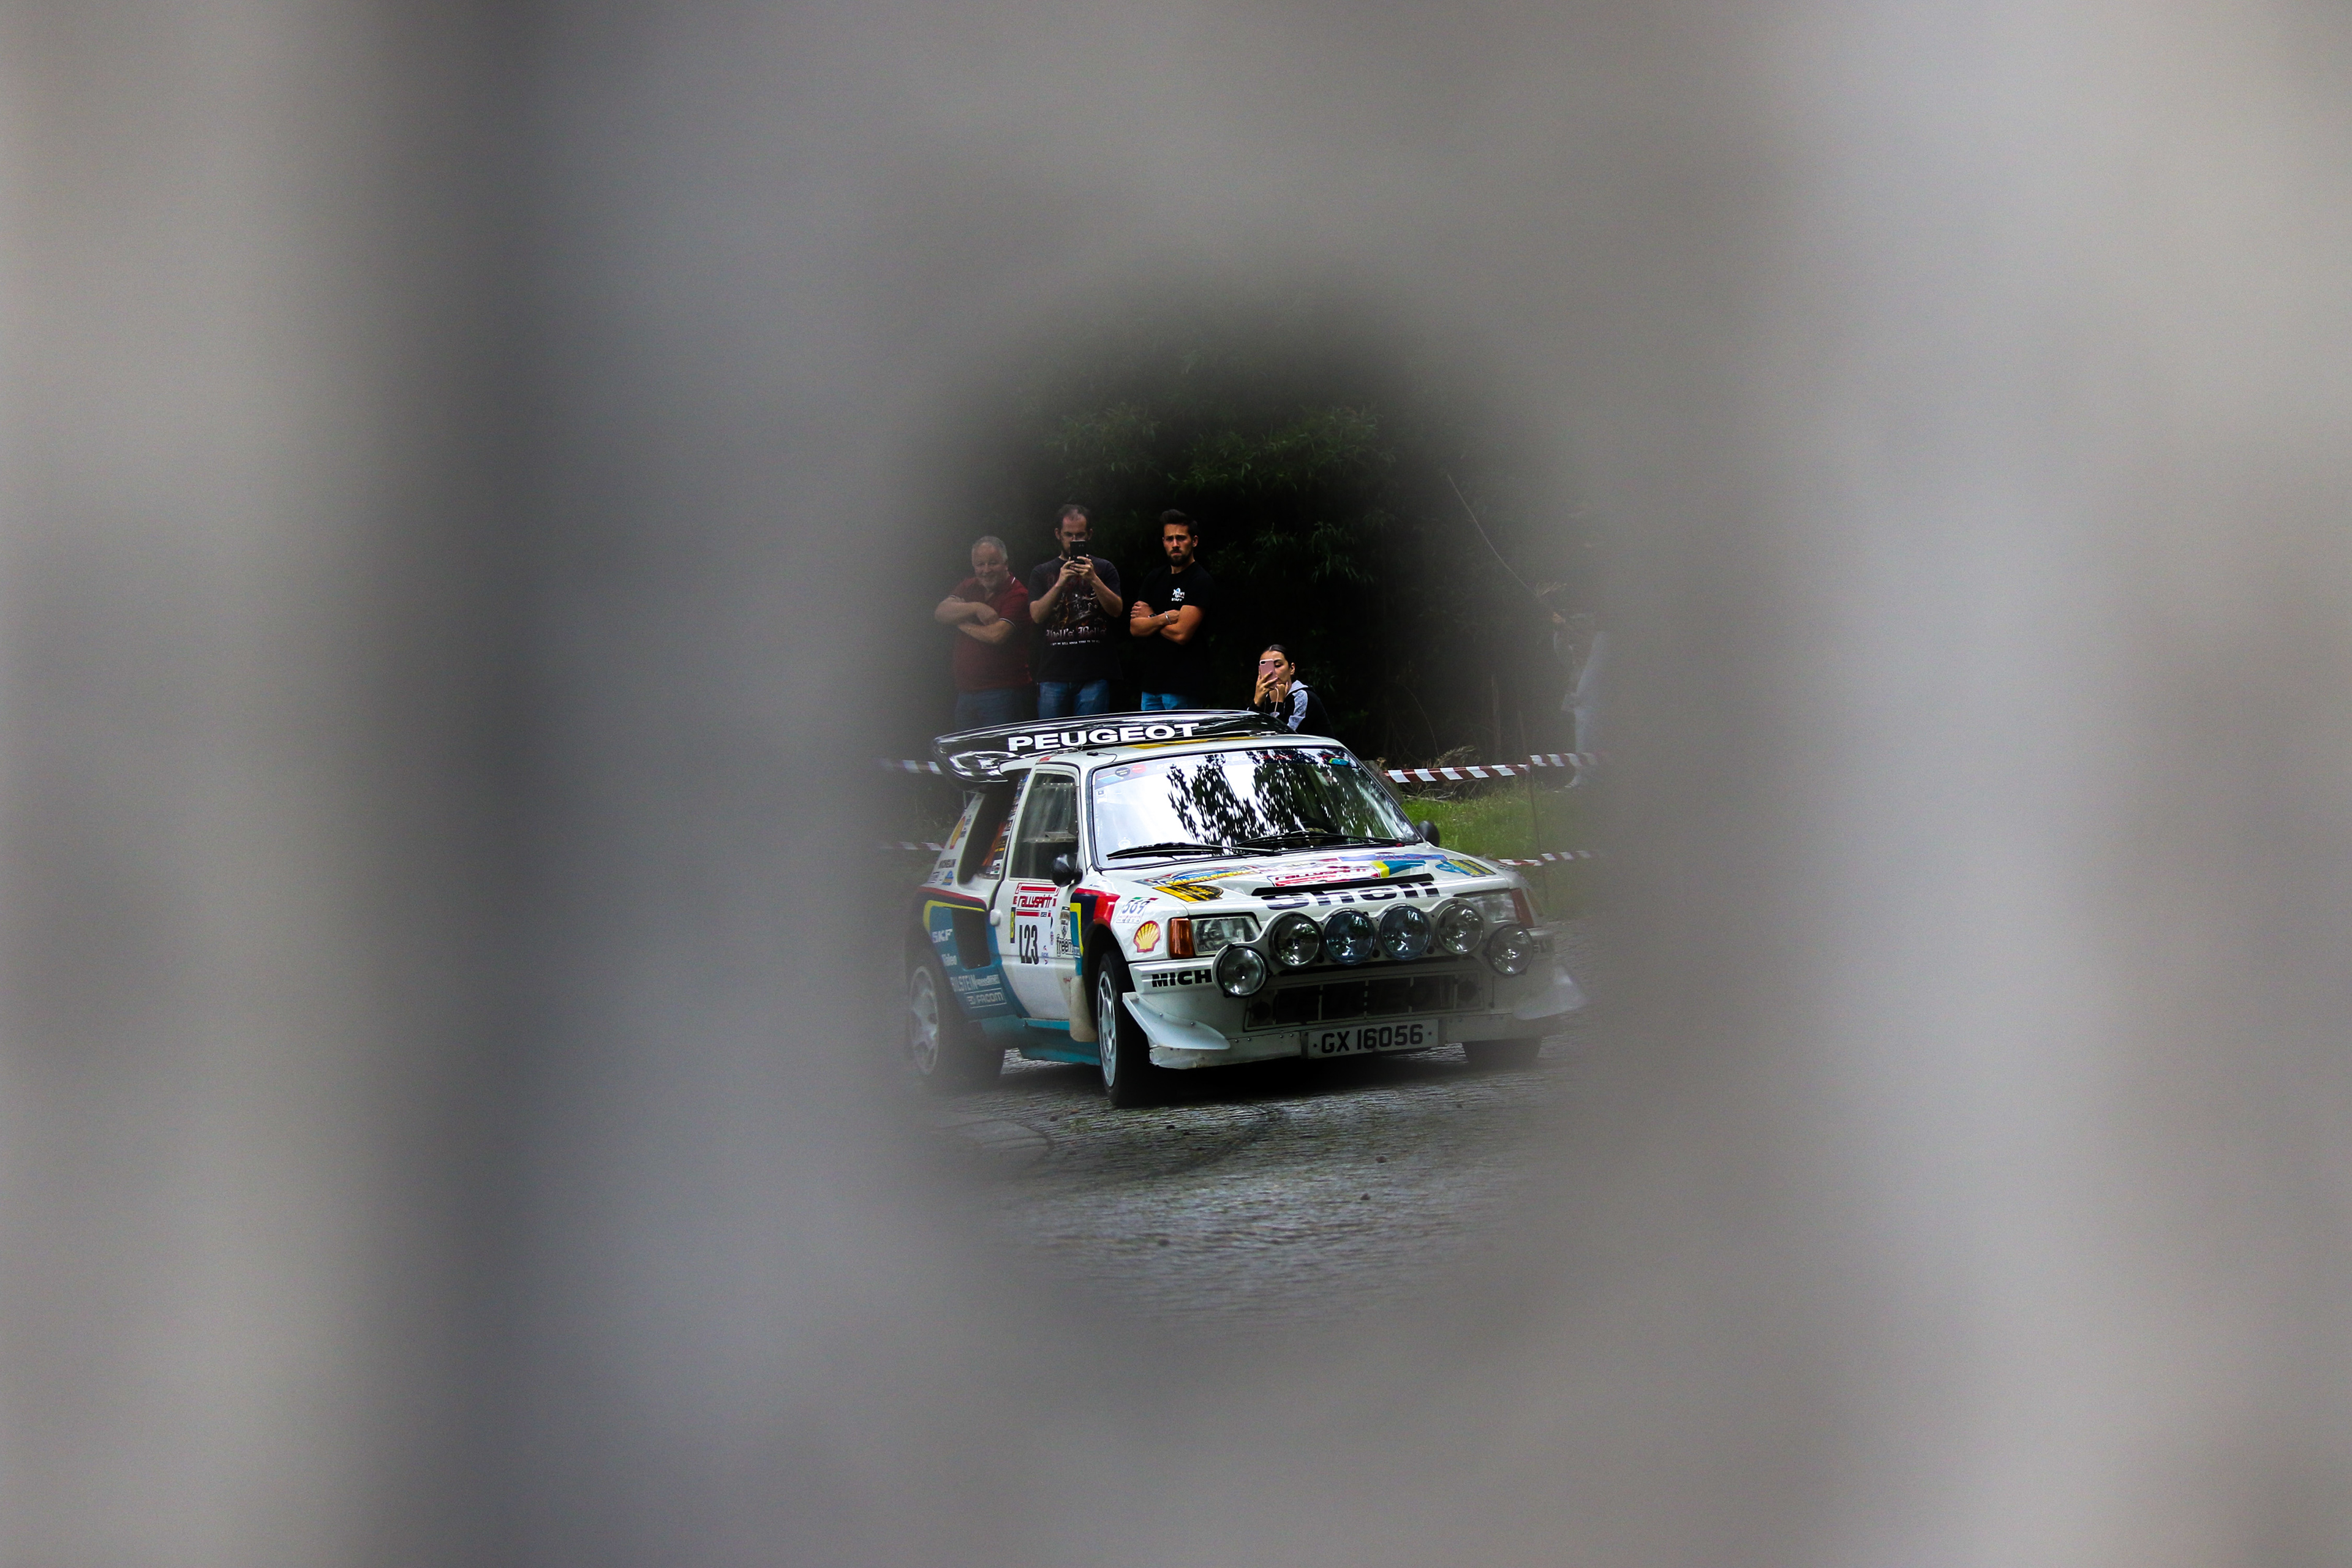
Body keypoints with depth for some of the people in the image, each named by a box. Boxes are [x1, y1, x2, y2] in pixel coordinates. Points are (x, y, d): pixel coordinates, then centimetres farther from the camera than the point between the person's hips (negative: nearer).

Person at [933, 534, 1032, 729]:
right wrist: (976, 608, -15)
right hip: (965, 692, 7)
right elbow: (941, 613, -1)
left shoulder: (1017, 596, -9)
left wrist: (962, 623, -3)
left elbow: (996, 635, -19)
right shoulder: (969, 587, 13)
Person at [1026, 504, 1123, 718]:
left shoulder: (1104, 569, 12)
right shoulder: (1042, 573, 15)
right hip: (1053, 673, 1)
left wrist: (1094, 580, -15)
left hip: (1094, 674, -1)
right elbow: (1037, 615, 1)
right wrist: (1060, 583, -13)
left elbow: (1117, 609, 0)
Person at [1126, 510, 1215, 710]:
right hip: (1151, 682, 7)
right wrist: (1164, 619, -12)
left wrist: (1150, 618, 0)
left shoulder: (1201, 582, -7)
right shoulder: (1156, 578, 15)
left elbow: (1182, 633, -16)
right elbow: (1135, 627, 6)